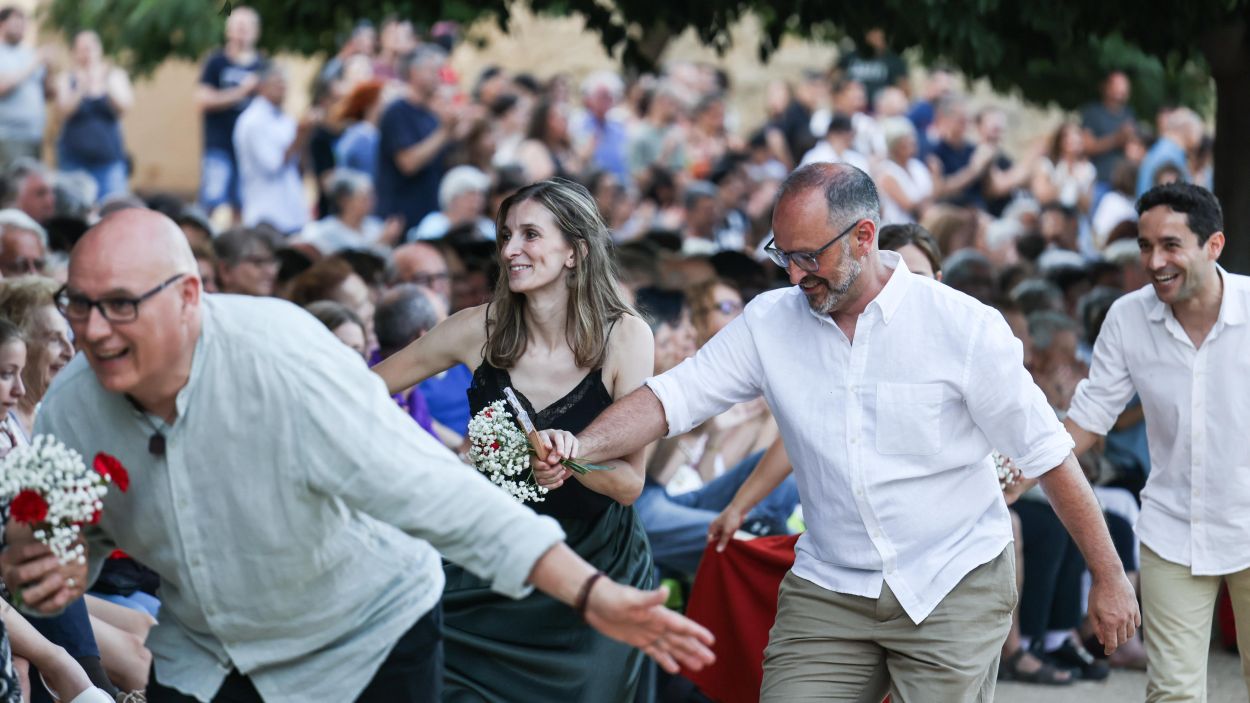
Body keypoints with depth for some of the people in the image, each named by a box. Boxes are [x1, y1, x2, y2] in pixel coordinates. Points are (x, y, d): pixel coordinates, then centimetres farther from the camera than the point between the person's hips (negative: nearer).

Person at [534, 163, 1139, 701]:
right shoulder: (770, 323, 1)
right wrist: (581, 447, -22)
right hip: (828, 592, 3)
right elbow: (672, 397, -3)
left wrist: (1108, 577, -2)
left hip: (954, 589, -3)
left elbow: (1047, 452, -5)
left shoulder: (963, 326, -9)